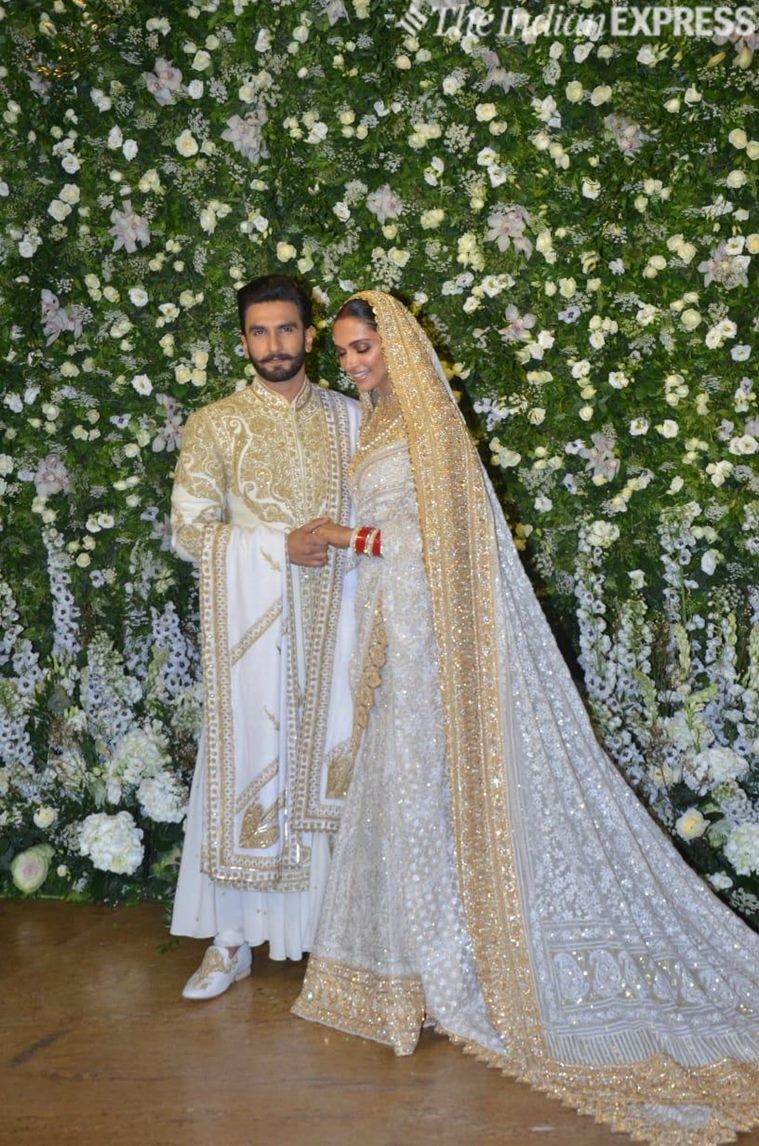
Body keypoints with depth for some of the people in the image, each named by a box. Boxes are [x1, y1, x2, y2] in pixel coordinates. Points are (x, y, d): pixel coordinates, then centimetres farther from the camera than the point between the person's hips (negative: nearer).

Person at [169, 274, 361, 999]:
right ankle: (231, 942, 14)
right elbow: (189, 532, -5)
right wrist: (283, 544, -16)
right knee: (246, 767, 1)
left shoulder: (348, 417, 10)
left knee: (330, 764, 7)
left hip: (334, 620, 2)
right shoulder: (215, 425, 1)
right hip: (252, 625, -2)